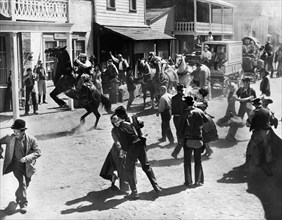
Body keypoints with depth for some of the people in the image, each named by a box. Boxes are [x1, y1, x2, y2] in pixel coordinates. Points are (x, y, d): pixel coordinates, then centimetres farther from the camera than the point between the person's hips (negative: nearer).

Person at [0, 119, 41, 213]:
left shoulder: (31, 139, -12)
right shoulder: (10, 138, -8)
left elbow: (38, 152, -19)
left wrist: (26, 158, -32)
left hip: (27, 166, 2)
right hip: (16, 164, -2)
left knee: (26, 184, 19)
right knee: (22, 182, -20)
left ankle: (18, 195, 50)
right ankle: (23, 204, -10)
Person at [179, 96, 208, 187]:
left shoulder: (185, 113, -9)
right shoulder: (199, 112, -4)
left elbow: (181, 127, -6)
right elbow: (206, 120, 5)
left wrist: (182, 137, 6)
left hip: (188, 140, -2)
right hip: (198, 139, 2)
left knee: (187, 161, 8)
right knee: (198, 161, 13)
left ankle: (188, 182, 10)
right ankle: (198, 181, 17)